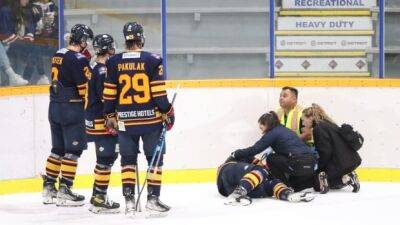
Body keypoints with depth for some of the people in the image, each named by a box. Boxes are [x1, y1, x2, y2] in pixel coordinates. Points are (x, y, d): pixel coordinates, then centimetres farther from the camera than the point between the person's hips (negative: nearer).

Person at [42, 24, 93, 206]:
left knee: (58, 149, 15)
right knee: (73, 150, -3)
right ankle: (64, 191, -5)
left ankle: (49, 188, 18)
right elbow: (86, 87, -17)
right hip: (72, 109, -9)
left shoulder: (58, 55, 11)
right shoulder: (78, 59, -16)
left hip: (55, 107, 9)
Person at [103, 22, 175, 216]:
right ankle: (152, 199, 4)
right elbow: (159, 92, -10)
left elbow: (109, 94, 3)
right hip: (151, 118, -2)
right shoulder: (152, 61, -8)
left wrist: (110, 116, 14)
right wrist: (167, 113, 2)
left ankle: (129, 200, 8)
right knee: (155, 158, 8)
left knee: (128, 160, 12)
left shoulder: (114, 62, -1)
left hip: (125, 120, 2)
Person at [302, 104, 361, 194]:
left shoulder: (318, 128, -11)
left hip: (340, 163, -9)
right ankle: (348, 177, 6)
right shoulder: (329, 124, 19)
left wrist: (317, 169, -7)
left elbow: (325, 152, -17)